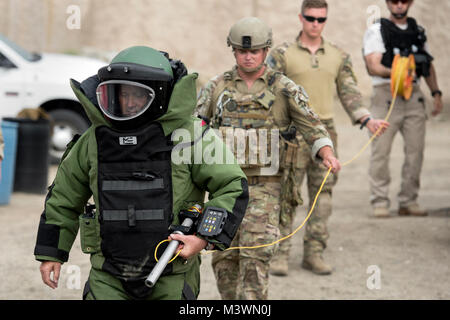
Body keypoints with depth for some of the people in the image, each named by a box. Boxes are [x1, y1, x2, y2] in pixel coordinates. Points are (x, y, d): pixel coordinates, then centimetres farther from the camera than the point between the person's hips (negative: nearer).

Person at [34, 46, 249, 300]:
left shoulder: (189, 133, -7)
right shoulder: (94, 139, 4)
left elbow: (233, 187, -6)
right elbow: (64, 196, 16)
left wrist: (205, 238, -18)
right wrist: (51, 253, 16)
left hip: (171, 277, -2)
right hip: (109, 278, 2)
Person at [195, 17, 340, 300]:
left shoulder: (285, 89, 1)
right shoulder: (217, 87, 7)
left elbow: (312, 127, -2)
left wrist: (328, 155, -20)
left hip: (264, 184, -3)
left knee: (256, 255, -12)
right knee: (224, 256, 7)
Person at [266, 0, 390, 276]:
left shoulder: (339, 56, 10)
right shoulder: (282, 54, 0)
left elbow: (350, 94, 12)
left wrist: (367, 120, -3)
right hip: (292, 134, -3)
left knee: (323, 195, 5)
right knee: (286, 196, -4)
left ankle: (314, 254, 14)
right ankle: (280, 255, 3)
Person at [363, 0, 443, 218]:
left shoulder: (418, 31, 17)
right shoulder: (376, 30, 0)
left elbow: (428, 65, 23)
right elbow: (373, 66, -11)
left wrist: (436, 93, 13)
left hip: (414, 96, 5)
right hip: (386, 95, -4)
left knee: (415, 150, 2)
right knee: (381, 151, -5)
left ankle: (408, 202, 11)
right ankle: (380, 202, 2)